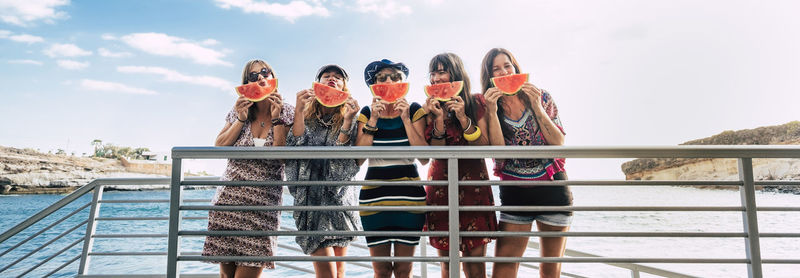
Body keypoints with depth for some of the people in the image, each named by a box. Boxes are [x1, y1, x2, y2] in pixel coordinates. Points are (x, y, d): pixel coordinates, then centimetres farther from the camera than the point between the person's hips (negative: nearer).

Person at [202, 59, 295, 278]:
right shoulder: (239, 110, 8)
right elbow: (219, 147, 3)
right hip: (230, 196, 3)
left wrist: (276, 119, -14)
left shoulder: (287, 113, 0)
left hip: (264, 202, -3)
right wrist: (241, 120, -6)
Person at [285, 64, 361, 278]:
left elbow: (344, 159, -8)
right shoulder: (306, 117, 7)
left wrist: (348, 120, -17)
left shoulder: (350, 119, 6)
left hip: (341, 196, 2)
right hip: (312, 198, -1)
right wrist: (298, 112, -14)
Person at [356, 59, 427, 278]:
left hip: (409, 194, -1)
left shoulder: (414, 110, 3)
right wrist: (373, 120, -10)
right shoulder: (367, 113, 7)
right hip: (374, 194, 1)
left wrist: (405, 119, -11)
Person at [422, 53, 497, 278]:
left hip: (474, 184, -1)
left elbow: (485, 147, -7)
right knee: (447, 259, 4)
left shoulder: (476, 103, 2)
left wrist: (463, 118, -16)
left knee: (475, 257, -4)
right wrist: (439, 119, -17)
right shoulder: (431, 107, 4)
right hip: (441, 186, 1)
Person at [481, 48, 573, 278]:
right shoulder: (488, 107, 2)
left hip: (552, 188, 1)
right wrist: (492, 111, -17)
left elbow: (558, 143, -8)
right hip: (514, 192, 0)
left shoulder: (542, 97, 1)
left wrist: (537, 107, -14)